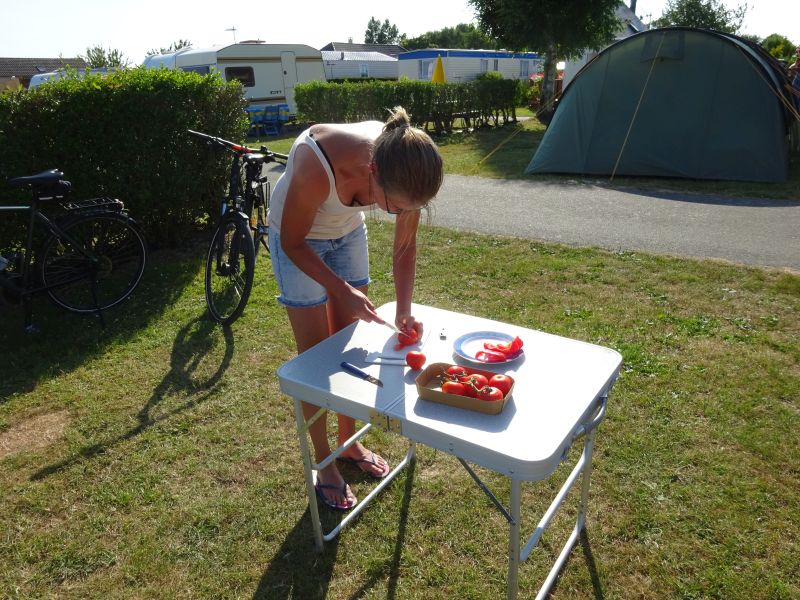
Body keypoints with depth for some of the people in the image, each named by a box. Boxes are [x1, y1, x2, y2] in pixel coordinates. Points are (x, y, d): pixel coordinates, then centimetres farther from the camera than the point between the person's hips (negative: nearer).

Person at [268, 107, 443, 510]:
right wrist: (342, 290, -29)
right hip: (297, 238, -4)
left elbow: (405, 248, -12)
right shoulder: (317, 166, -42)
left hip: (348, 233, 5)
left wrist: (404, 311, -19)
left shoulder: (403, 170, -27)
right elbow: (293, 242, -24)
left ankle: (349, 442, 31)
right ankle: (325, 464, 18)